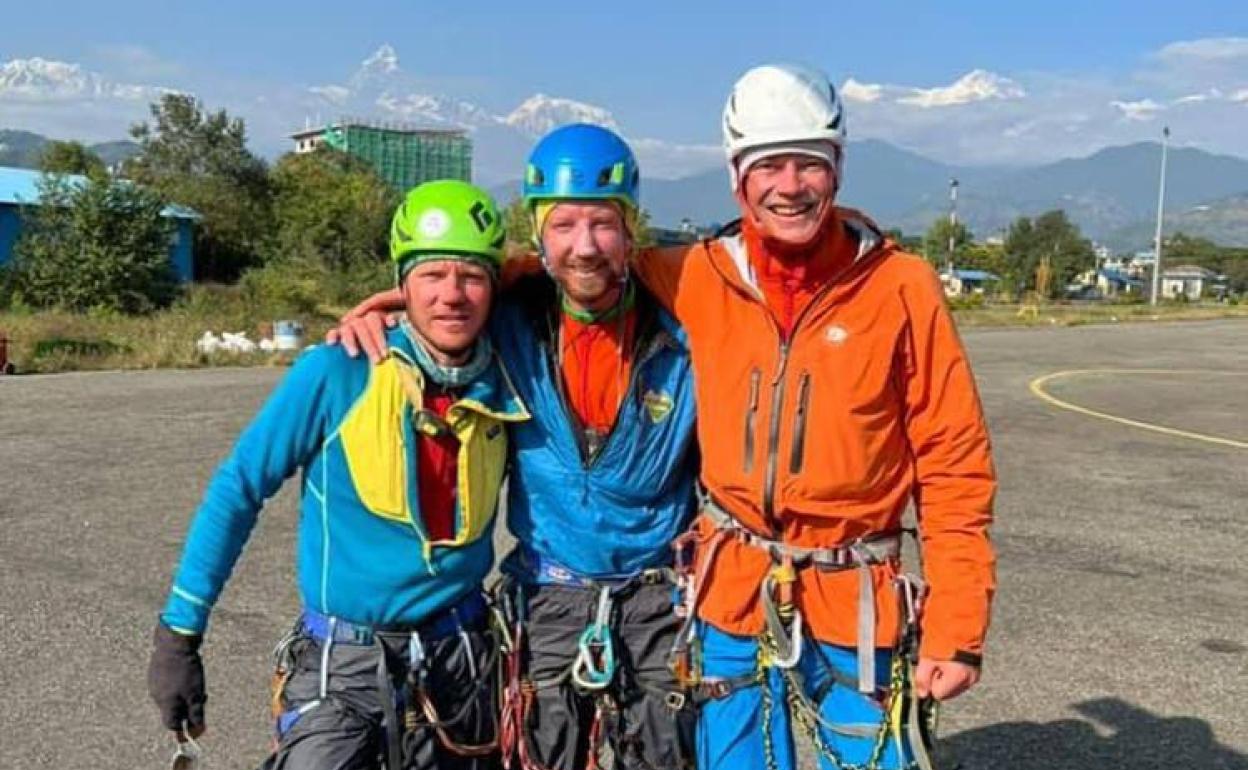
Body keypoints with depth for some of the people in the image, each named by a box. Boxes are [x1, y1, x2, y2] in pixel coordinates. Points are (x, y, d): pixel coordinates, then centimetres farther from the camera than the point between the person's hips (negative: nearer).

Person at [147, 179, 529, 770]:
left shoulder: (502, 390, -4)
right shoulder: (336, 373, -14)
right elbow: (237, 490, -7)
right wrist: (178, 633, -5)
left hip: (460, 661, 3)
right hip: (341, 665, -3)